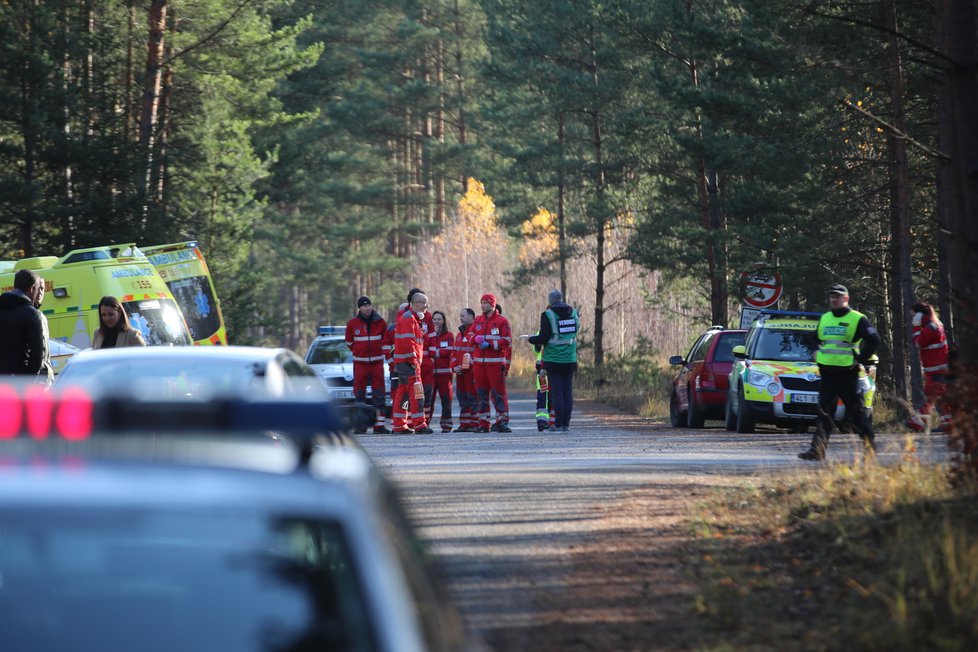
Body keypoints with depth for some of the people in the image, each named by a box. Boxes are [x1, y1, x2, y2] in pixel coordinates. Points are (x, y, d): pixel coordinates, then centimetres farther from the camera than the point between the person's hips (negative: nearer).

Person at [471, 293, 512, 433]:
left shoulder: (502, 321, -1)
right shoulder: (478, 320, 15)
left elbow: (507, 341, -6)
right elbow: (471, 336, 16)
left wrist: (490, 345, -15)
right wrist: (477, 339, -8)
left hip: (496, 362, -5)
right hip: (479, 362, 5)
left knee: (498, 392, -7)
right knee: (481, 393, 5)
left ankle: (502, 421, -4)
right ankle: (483, 423, 8)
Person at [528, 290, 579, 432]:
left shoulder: (548, 315, -10)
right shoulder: (573, 313, 6)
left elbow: (543, 338, -13)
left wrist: (531, 339, 7)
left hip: (554, 360, -4)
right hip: (570, 360, 4)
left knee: (556, 393, -1)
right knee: (568, 394, 7)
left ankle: (558, 424, -3)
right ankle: (566, 424, 6)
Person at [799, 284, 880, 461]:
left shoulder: (857, 319, -3)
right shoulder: (824, 319, 16)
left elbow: (873, 339, -7)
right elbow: (815, 340, 31)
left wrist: (860, 359, -9)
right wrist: (818, 356, 15)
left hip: (847, 374, -5)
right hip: (827, 374, 5)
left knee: (857, 413, 2)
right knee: (823, 414, -2)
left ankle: (870, 445, 15)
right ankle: (817, 449, -7)